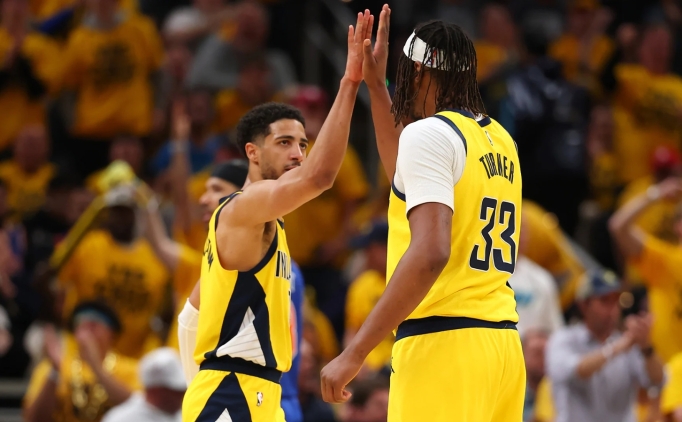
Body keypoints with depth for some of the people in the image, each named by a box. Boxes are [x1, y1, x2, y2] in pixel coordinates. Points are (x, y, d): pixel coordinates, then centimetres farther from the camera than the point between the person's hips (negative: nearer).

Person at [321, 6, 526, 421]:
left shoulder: (429, 133, -7)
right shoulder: (500, 140, 18)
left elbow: (430, 253, -20)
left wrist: (355, 353, -19)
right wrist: (376, 85, 40)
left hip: (445, 344, -8)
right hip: (501, 340, 8)